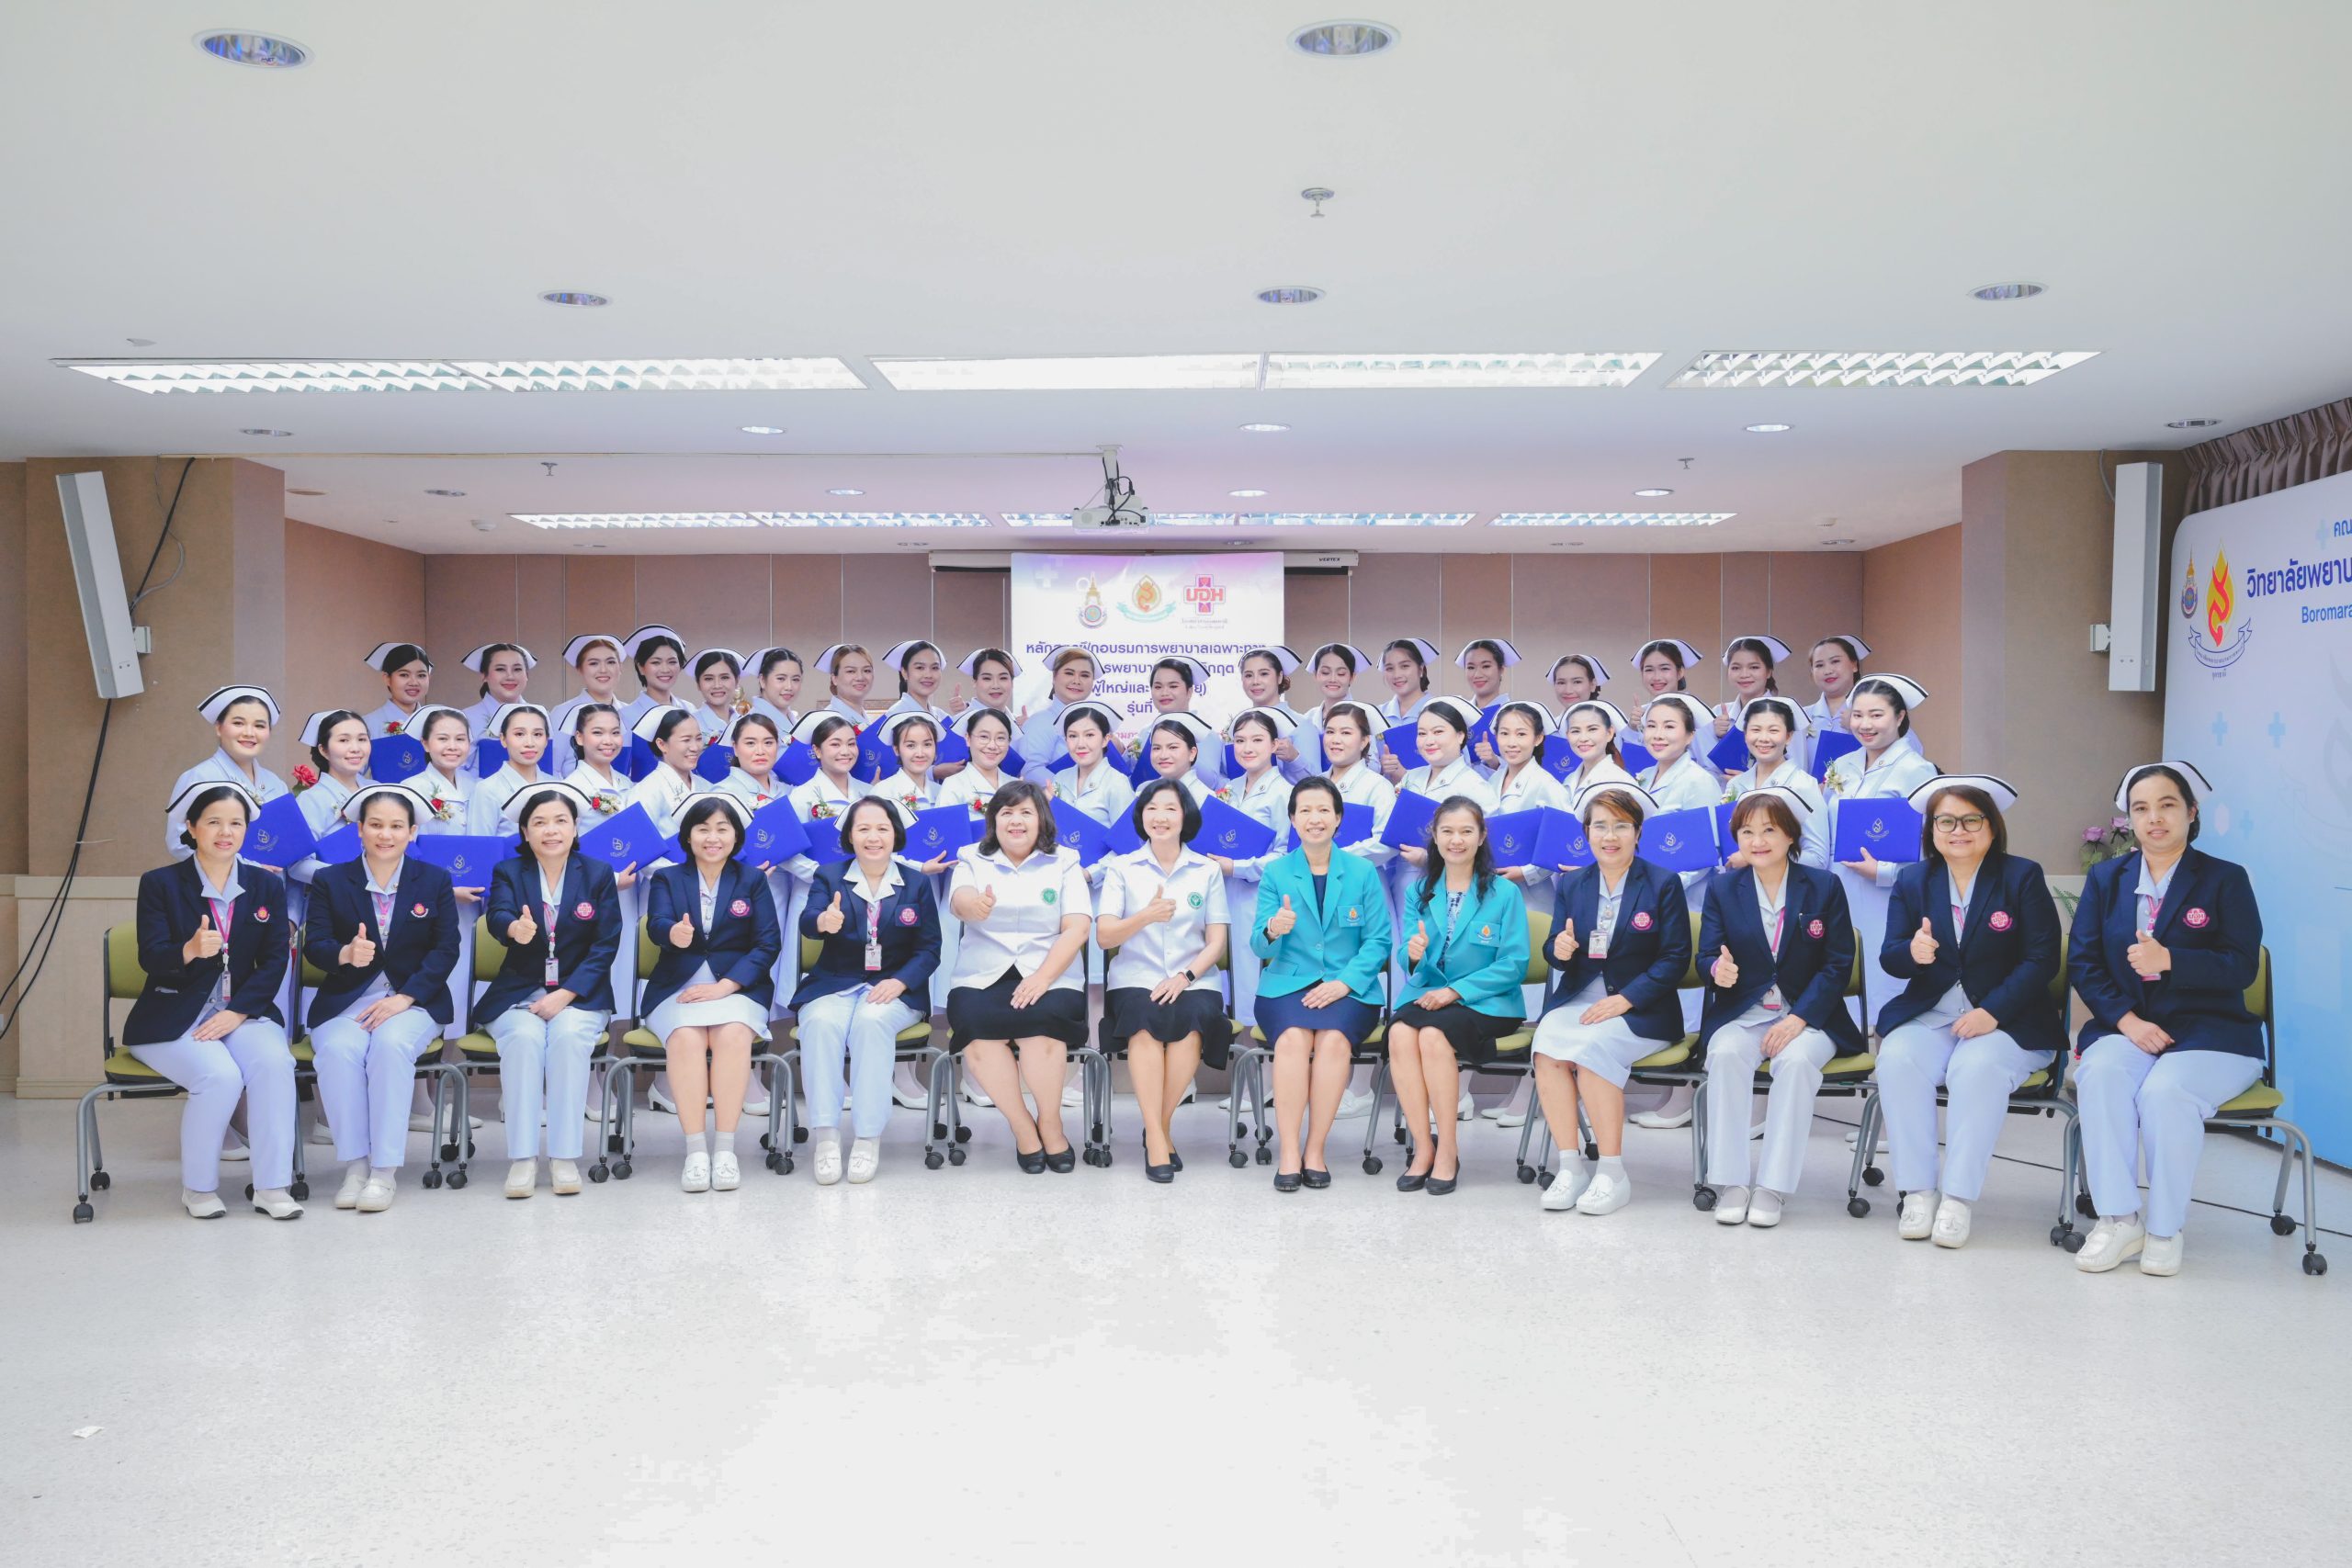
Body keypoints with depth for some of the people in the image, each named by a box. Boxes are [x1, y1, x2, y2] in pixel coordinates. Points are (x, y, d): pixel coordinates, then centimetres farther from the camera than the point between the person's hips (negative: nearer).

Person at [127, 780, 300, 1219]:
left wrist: (237, 1013, -13)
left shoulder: (267, 887, 8)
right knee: (220, 1075, -30)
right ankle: (198, 1187, -7)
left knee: (275, 1063, -29)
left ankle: (272, 1187, -20)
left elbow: (274, 963, 2)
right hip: (172, 1018, -2)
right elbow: (150, 958, -10)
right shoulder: (160, 883, 0)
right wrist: (189, 951, -33)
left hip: (243, 1012, 3)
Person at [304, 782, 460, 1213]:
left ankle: (385, 1171, -29)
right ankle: (354, 1165, -21)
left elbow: (446, 950, 1)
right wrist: (346, 954, -26)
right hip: (345, 1002, 1)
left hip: (413, 1001, -1)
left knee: (391, 1045, -34)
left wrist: (404, 998, -14)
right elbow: (314, 946, -1)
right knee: (338, 1050, -32)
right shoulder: (329, 882, 9)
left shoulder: (435, 881, 8)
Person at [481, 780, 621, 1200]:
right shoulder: (507, 872, 5)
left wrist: (565, 994, -15)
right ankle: (521, 1158, -27)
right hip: (517, 993, 1)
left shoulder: (599, 874, 4)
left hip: (580, 994, 0)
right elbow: (498, 917, -17)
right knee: (524, 1037, -31)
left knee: (568, 1036, -32)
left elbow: (605, 945, -2)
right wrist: (516, 929, -43)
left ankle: (565, 1157, -26)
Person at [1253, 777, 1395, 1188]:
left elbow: (1377, 942, 3)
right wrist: (1272, 930, -22)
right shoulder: (1275, 873, 9)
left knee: (1333, 1039, -32)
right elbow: (1260, 945, 3)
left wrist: (1344, 982, -13)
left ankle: (1315, 1149, -19)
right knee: (1294, 1036, -32)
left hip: (1349, 988, 0)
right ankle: (1289, 1151, -25)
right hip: (1287, 983, 0)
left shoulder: (1364, 872, 8)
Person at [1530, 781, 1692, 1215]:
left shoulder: (1663, 884, 0)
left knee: (1591, 1049, -32)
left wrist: (1625, 999, -16)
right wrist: (1560, 951, -14)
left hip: (1640, 1009, -3)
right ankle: (1571, 1166, -19)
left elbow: (1675, 959, -5)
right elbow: (1556, 954, 13)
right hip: (1578, 999, 4)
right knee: (1547, 1046, -28)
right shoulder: (1570, 885, 12)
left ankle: (1612, 1174, -21)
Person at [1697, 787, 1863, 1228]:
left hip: (1808, 1016, -1)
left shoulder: (1825, 887, 2)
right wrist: (1717, 970, -25)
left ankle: (1773, 1186, -28)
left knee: (1796, 1059, -34)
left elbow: (1838, 965, -2)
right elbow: (1707, 956, 2)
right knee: (1725, 1054, -32)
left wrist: (1798, 1018, -15)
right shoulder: (1722, 889, 8)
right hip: (1742, 1013, 1)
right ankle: (1730, 1183, -26)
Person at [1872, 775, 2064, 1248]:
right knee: (1896, 1059, -27)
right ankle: (1918, 1191, -20)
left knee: (1977, 1069, -33)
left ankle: (1958, 1197, -25)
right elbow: (1889, 959, 5)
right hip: (1929, 1015, 3)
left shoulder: (2023, 877, 0)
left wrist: (1992, 1012, -19)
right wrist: (1913, 953, -21)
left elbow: (2042, 959, -7)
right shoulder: (1913, 881, 10)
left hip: (2006, 1020, -3)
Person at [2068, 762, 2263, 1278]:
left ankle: (2165, 1230, -17)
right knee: (2100, 1075, -31)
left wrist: (2169, 960, -25)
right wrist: (2127, 1020, -12)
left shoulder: (2226, 879, 3)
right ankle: (2119, 1220, -25)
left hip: (2210, 1035, -2)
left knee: (2165, 1090, -33)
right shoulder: (2105, 878, 12)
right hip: (2126, 1028, 3)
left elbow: (2242, 965, -8)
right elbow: (2082, 963, 4)